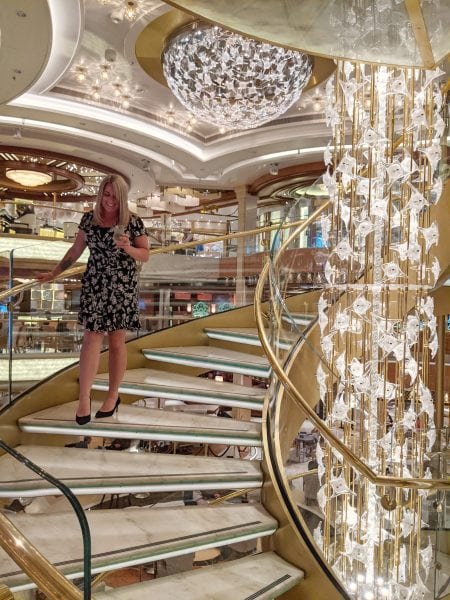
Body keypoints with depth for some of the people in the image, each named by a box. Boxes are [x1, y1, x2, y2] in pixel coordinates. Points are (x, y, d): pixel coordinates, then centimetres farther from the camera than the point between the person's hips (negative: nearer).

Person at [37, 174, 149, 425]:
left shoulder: (133, 222, -5)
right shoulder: (89, 219, 4)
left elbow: (145, 255, -2)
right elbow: (76, 250, 13)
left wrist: (128, 248, -22)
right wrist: (54, 273, 14)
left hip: (123, 287, -2)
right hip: (94, 285, 2)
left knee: (116, 341, 6)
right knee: (91, 338, -3)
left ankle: (113, 395, 22)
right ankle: (84, 396, 5)